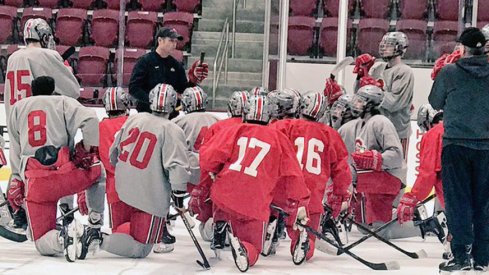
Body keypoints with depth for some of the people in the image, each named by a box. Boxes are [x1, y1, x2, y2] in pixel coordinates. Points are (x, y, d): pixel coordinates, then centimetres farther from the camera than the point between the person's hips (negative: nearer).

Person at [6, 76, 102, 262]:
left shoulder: (17, 108, 21)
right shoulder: (63, 102, 11)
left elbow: (15, 150, 18)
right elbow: (90, 119, -8)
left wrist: (16, 180, 23)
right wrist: (89, 149, 4)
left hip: (35, 183, 2)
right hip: (65, 174, -2)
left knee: (42, 243, 7)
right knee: (97, 169, 30)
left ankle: (61, 237, -27)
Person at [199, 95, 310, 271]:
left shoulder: (234, 131, 6)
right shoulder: (279, 138, 9)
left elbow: (208, 157, -3)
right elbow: (292, 174, 9)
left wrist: (213, 171, 18)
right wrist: (300, 204, 16)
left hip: (224, 194, 1)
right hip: (255, 206, -1)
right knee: (253, 249, 11)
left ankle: (220, 225, 17)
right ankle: (244, 249, -22)